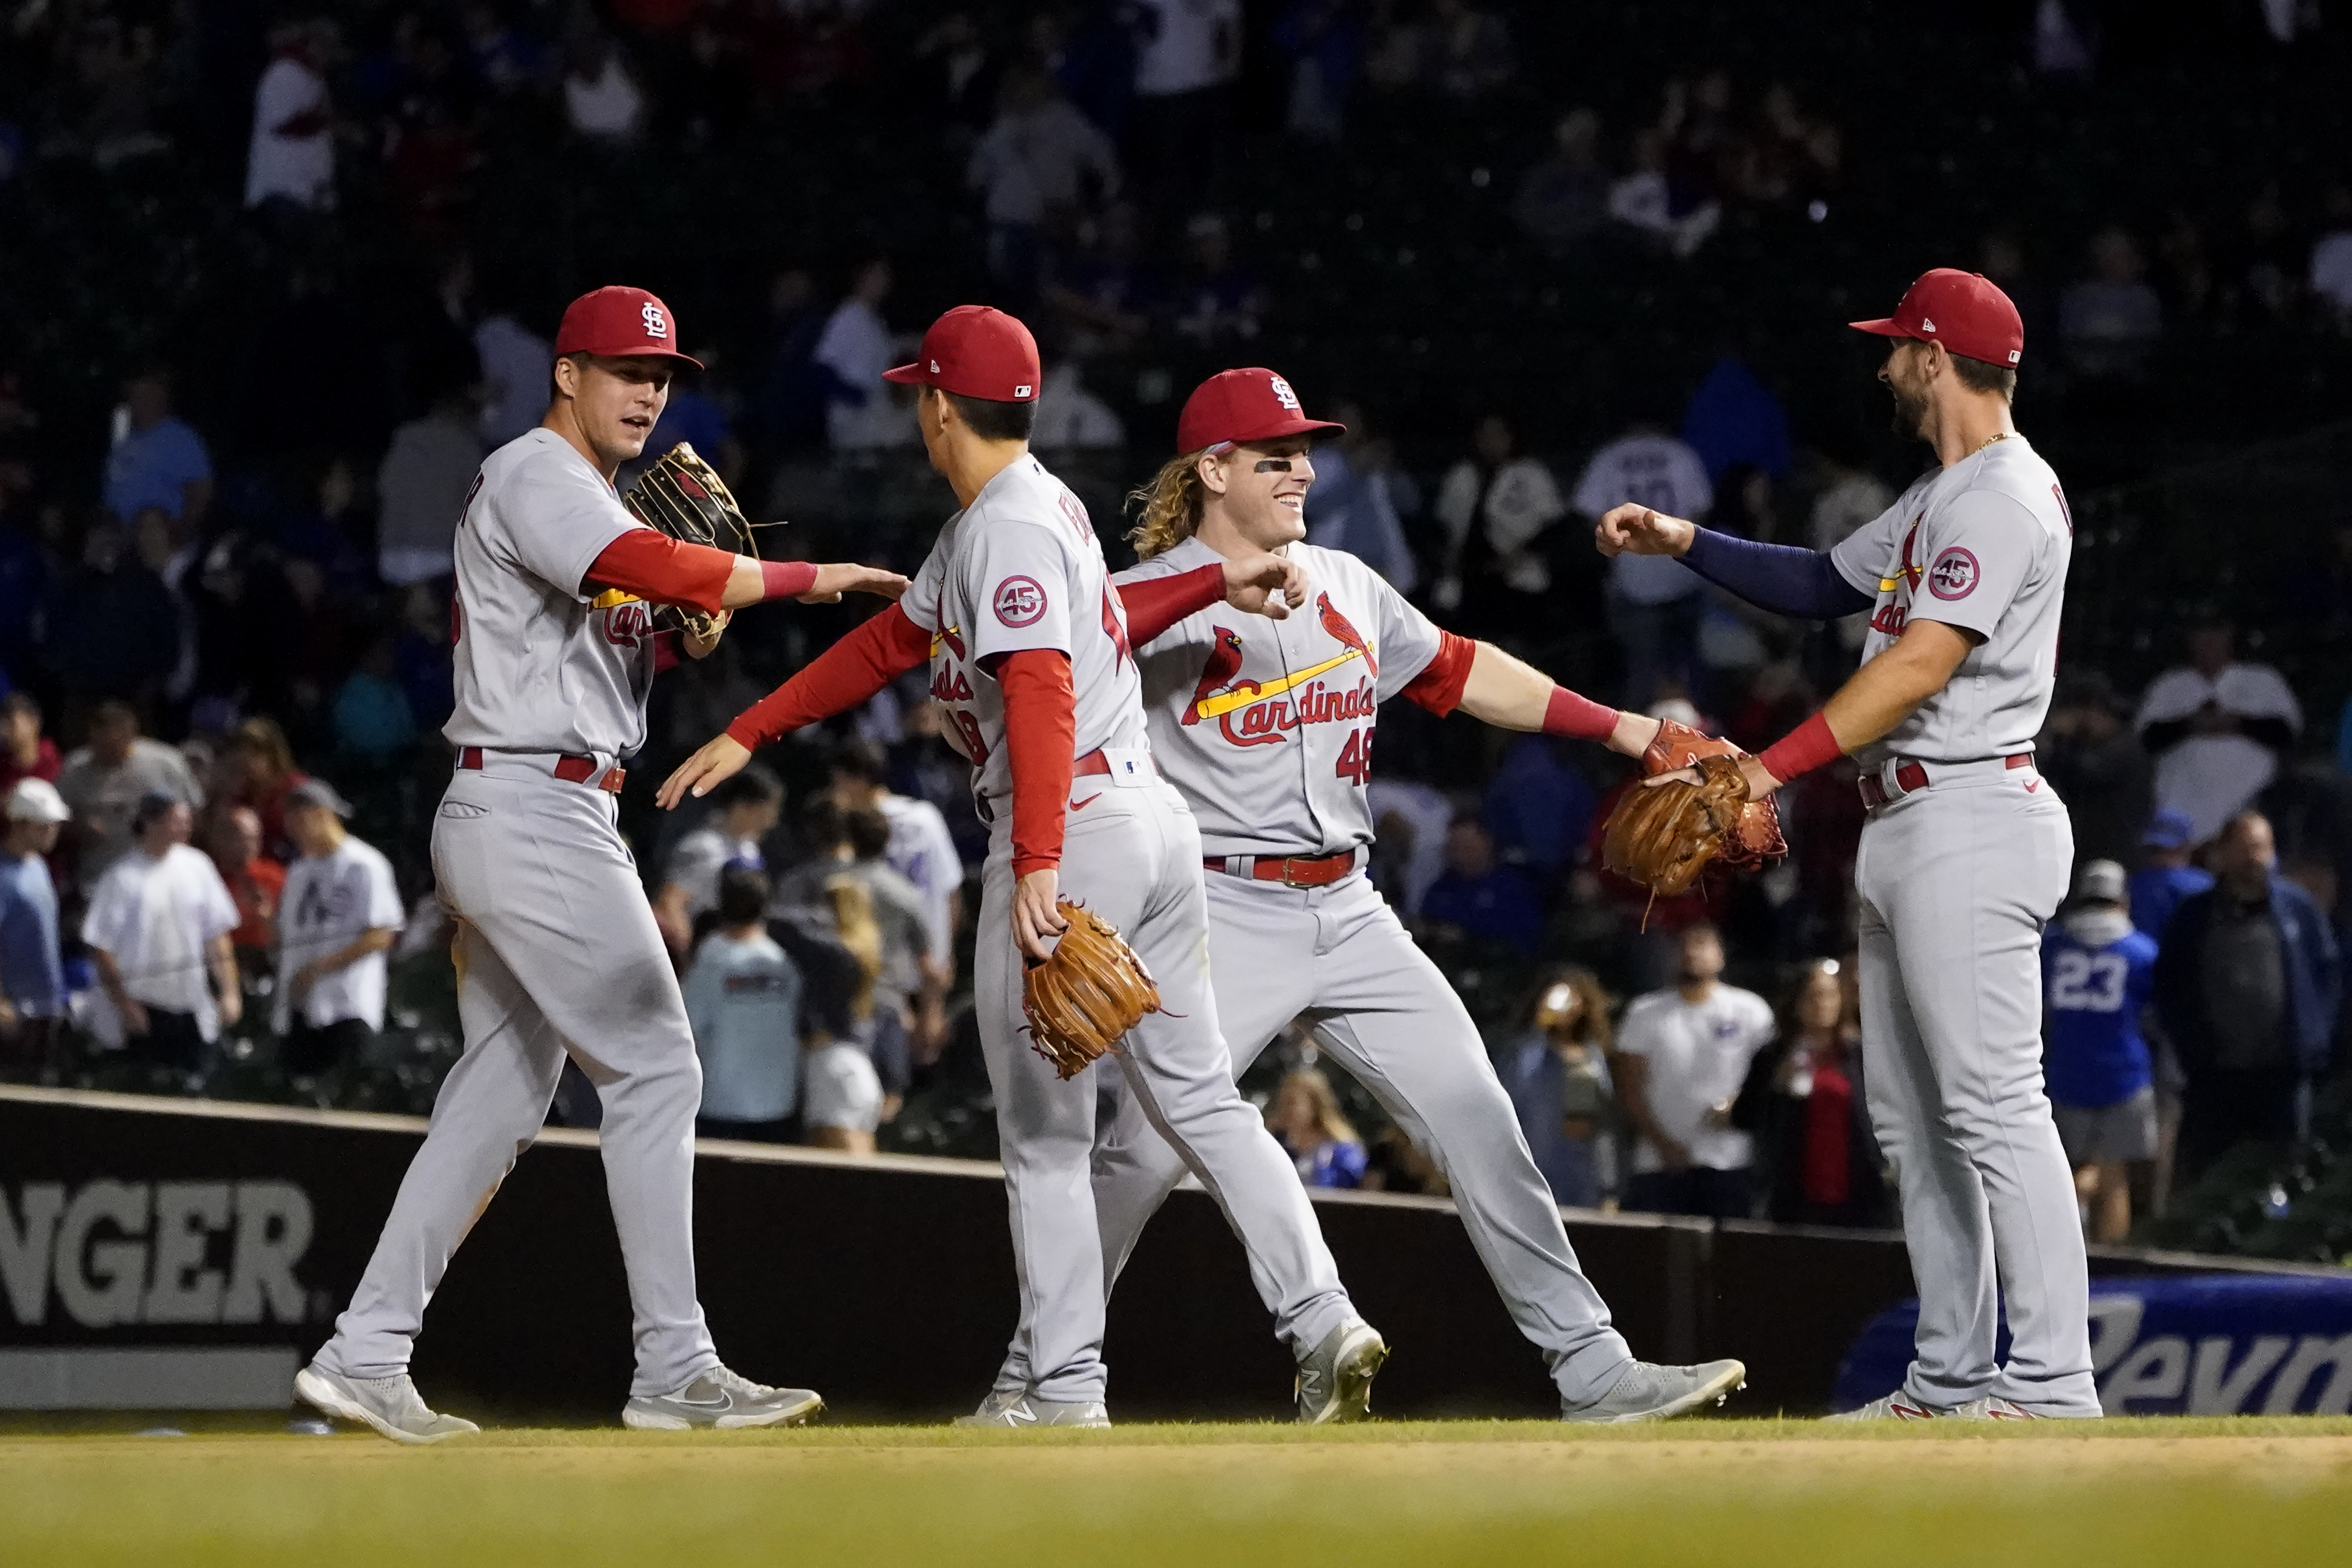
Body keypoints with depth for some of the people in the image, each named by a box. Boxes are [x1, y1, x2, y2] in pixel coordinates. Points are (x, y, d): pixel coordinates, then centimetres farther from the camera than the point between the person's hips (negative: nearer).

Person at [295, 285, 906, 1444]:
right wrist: (806, 578, -23)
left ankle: (364, 1355, 8)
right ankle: (673, 1370, -11)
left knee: (501, 1094, 10)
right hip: (532, 813, -10)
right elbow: (653, 567, -28)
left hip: (553, 818, 10)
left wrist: (695, 627, 3)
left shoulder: (590, 505, 22)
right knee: (652, 1067, -10)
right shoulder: (535, 478, -11)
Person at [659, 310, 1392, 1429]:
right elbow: (891, 643, 23)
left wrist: (1037, 866, -32)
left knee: (1042, 1128, -2)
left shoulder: (1011, 528, -12)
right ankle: (1322, 1322, -2)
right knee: (1198, 1098, 9)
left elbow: (1041, 693, -24)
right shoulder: (983, 525, 18)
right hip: (1155, 823, 10)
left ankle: (1059, 1386, 0)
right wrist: (748, 735, 22)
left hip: (1075, 830, -10)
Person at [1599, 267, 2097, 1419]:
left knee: (1993, 1108, -15)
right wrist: (1682, 542, 19)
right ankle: (1948, 1381, 15)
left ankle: (2054, 1387, -19)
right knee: (1909, 1119, 12)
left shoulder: (2004, 498, -14)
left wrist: (1770, 769, -27)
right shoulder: (1938, 499, 20)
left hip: (1971, 818, -11)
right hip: (1902, 828, 11)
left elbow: (1920, 666, -23)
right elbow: (1824, 586, 30)